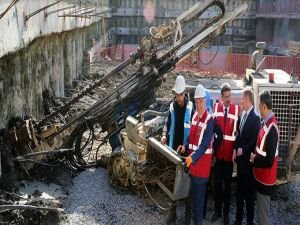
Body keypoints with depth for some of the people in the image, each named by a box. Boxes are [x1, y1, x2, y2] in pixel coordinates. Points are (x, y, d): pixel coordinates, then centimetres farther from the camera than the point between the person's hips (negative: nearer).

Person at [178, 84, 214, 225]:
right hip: (192, 160, 8)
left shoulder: (209, 120, -16)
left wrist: (193, 157, -32)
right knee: (193, 193, 18)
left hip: (202, 162, -8)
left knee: (199, 196, 1)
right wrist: (186, 147, 1)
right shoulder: (195, 116, 10)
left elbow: (205, 144, -23)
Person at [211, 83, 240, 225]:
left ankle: (226, 212, 26)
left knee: (228, 184, 10)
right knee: (217, 182, 13)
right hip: (218, 151, 2)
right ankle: (217, 210, 29)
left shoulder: (237, 109, -8)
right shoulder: (215, 108, -2)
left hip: (229, 152, -2)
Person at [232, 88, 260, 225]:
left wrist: (243, 149, -14)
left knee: (249, 189, 3)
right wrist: (235, 149, 3)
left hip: (248, 159, -8)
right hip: (239, 157, 8)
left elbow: (255, 140, -18)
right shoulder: (242, 115, 9)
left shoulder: (255, 118, -16)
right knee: (239, 188, 16)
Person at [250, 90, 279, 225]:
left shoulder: (272, 127, -26)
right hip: (262, 178, 9)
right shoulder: (267, 123, 3)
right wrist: (255, 156, 1)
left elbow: (269, 161, -26)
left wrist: (254, 160, -12)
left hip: (265, 180, -9)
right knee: (262, 213, 23)